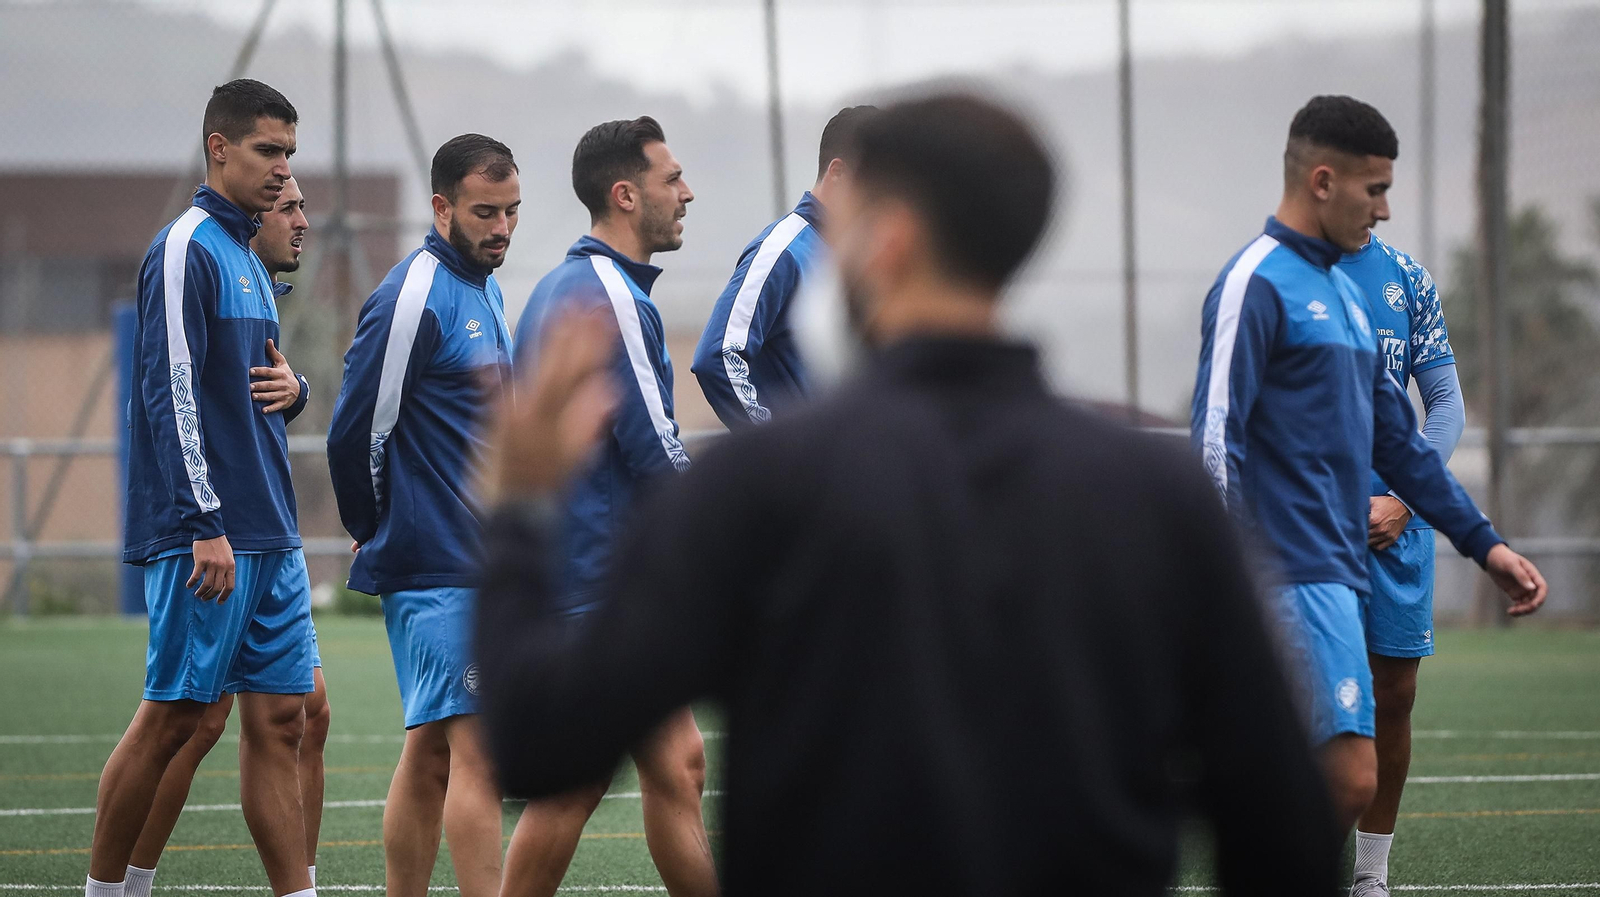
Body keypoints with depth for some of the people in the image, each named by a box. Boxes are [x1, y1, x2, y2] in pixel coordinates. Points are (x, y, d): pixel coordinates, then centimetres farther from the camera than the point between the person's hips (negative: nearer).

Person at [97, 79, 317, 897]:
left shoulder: (247, 258, 18)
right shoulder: (186, 250, -10)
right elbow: (172, 393, -16)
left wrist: (293, 388, 2)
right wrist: (207, 525, -21)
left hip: (270, 538, 9)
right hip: (208, 536, -9)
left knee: (279, 720, 4)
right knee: (172, 715, -4)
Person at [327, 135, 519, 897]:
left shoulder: (484, 289, 16)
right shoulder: (413, 298, -13)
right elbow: (355, 432, -13)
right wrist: (375, 531, 2)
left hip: (478, 562, 9)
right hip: (439, 568, -9)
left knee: (431, 751, 10)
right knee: (478, 748, -13)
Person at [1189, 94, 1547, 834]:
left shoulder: (1344, 292, 21)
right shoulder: (1257, 284, -9)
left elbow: (1397, 439, 27)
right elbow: (1215, 441, -16)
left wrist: (1482, 543, 25)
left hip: (1342, 570, 9)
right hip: (1296, 575, -9)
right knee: (1349, 779, -18)